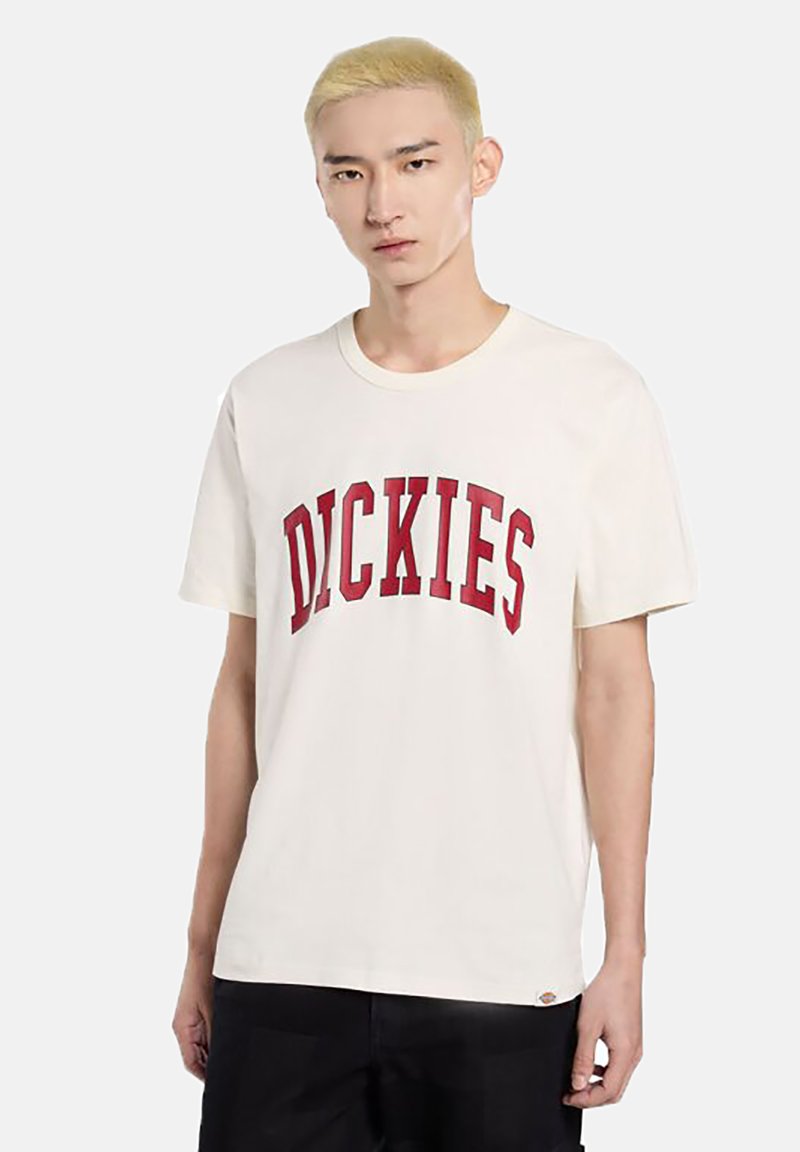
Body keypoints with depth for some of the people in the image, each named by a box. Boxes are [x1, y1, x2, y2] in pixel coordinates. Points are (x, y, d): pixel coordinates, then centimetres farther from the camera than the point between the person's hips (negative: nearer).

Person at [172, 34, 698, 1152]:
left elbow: (615, 684, 1)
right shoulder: (266, 401, 8)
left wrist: (625, 953, -2)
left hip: (505, 968, -2)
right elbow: (244, 682, 11)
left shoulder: (595, 398, 0)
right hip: (283, 961, 2)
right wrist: (202, 945, 10)